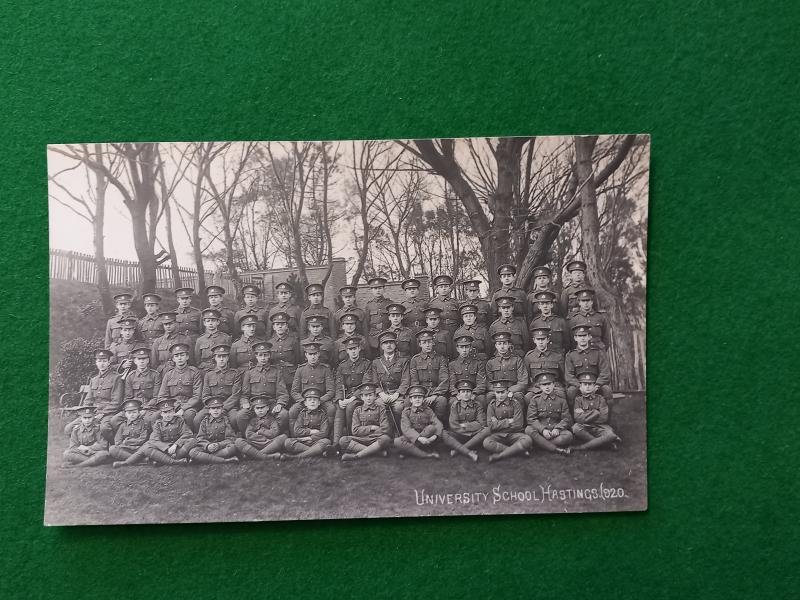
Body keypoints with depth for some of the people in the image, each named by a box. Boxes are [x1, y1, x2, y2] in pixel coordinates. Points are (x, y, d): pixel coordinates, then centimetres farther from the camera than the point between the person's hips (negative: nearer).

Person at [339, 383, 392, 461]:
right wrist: (372, 428, -6)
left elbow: (385, 429, -4)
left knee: (386, 439, -36)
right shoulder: (357, 410, 13)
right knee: (343, 440, -26)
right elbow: (355, 431, 2)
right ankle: (378, 451, -29)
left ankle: (355, 456, -34)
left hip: (375, 440, -2)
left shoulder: (381, 409, 8)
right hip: (360, 440, 2)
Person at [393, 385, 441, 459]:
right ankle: (426, 455, -26)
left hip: (425, 440, 1)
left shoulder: (428, 411, 5)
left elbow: (438, 424, -8)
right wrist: (419, 438, -32)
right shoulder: (406, 411, 0)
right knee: (397, 441, -30)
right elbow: (406, 429, -15)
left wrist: (435, 436, -31)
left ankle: (408, 452, -23)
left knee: (432, 427, -27)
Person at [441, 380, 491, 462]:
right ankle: (469, 453, -41)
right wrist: (473, 427, -7)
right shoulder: (455, 405, 5)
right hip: (460, 436, -1)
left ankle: (458, 449, -28)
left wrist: (465, 425, -4)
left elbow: (482, 424, -4)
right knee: (444, 433, -26)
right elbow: (453, 426, -5)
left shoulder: (477, 405, 6)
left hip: (475, 437, 1)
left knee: (487, 430, -29)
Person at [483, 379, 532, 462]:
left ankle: (499, 455, -25)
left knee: (527, 440, -32)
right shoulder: (492, 405, 4)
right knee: (486, 442, -32)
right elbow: (491, 426, -6)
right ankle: (518, 450, -24)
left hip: (513, 434, 0)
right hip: (498, 436, 0)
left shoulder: (515, 403, 0)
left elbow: (517, 425, -9)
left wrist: (499, 423, -6)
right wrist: (508, 421, -10)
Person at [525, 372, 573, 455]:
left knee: (568, 435, -31)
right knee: (528, 430, -32)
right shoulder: (535, 400, 6)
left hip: (556, 432, 0)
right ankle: (557, 449, -31)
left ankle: (540, 444, -23)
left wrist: (557, 429, -18)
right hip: (540, 431, 0)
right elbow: (531, 419, -3)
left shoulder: (561, 400, 9)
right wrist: (543, 430, -21)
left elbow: (567, 419, 2)